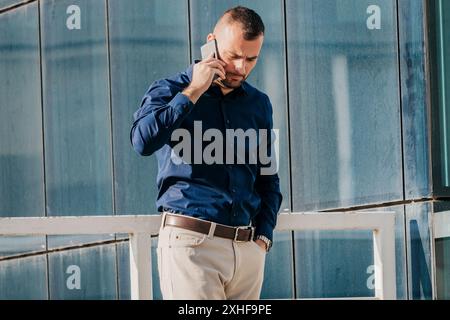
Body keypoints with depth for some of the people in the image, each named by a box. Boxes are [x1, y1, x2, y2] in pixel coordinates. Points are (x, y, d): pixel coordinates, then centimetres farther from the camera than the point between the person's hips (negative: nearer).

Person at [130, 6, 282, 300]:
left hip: (249, 249, 5)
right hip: (191, 242, -5)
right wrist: (193, 92, -13)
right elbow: (143, 141, -18)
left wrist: (263, 237, 8)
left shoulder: (259, 104, 15)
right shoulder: (169, 91, 2)